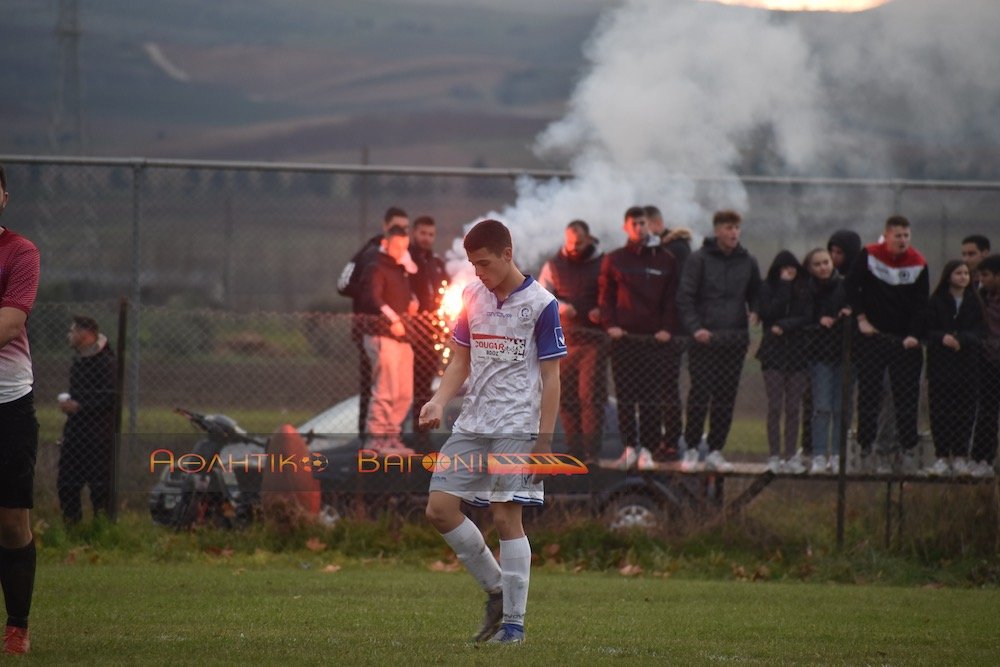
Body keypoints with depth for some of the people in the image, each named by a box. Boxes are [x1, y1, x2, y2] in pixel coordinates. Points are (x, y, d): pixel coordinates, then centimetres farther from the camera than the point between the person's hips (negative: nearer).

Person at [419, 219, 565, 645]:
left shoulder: (540, 304, -7)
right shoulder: (472, 296, 8)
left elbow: (550, 377, -6)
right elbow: (461, 361, 14)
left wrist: (544, 440, -10)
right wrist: (439, 402, -5)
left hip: (516, 427, -6)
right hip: (471, 423, 6)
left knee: (506, 518, -9)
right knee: (440, 509, -1)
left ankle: (513, 622, -2)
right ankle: (496, 588, 15)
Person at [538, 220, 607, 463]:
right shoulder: (554, 266, 12)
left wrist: (603, 311, -12)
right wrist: (560, 307, -10)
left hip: (594, 340, -3)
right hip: (562, 340, 3)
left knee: (592, 396, -11)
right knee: (566, 398, 3)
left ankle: (591, 452, -13)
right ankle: (575, 451, 9)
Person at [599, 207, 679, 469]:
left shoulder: (664, 260, 10)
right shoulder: (614, 260, 10)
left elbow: (672, 298, 9)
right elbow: (605, 295, 9)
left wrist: (667, 329, -3)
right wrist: (610, 324, -5)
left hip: (655, 338, 0)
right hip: (623, 337, 0)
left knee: (652, 397, -5)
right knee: (625, 395, 0)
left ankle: (647, 448, -2)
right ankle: (629, 446, 6)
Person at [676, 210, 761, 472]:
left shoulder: (747, 262, 10)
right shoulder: (699, 259, -2)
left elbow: (755, 294, 20)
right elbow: (685, 297, -4)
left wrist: (755, 313, -1)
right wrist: (695, 327, -16)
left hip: (735, 340, 4)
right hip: (704, 340, -4)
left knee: (726, 399, 4)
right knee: (699, 396, -4)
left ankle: (715, 451, 11)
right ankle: (691, 449, 6)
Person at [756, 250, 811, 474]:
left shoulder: (805, 290, 6)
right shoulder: (767, 288, 3)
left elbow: (808, 318, -2)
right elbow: (769, 314, -11)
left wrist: (784, 326, -13)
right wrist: (784, 286, -8)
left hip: (797, 353, 1)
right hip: (774, 353, -1)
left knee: (793, 409, 2)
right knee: (775, 407, -4)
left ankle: (791, 456, 4)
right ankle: (774, 456, -1)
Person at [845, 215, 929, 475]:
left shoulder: (918, 264, 0)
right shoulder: (869, 256, -3)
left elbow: (921, 304, 1)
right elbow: (851, 286, 1)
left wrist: (914, 335, -10)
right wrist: (861, 319, -5)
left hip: (906, 340, 1)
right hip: (873, 336, -1)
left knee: (907, 396, 0)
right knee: (869, 395, 0)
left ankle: (907, 450, 4)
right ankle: (867, 449, 4)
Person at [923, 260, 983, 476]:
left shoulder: (975, 303, 7)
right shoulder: (936, 302, 3)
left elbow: (979, 332, 1)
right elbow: (928, 331, -1)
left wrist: (960, 340, -17)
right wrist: (943, 338, -20)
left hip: (968, 364, 1)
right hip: (941, 363, -1)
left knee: (965, 411, 0)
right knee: (940, 411, -3)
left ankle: (960, 457, 7)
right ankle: (942, 457, 2)